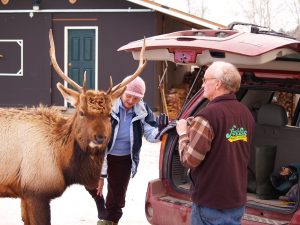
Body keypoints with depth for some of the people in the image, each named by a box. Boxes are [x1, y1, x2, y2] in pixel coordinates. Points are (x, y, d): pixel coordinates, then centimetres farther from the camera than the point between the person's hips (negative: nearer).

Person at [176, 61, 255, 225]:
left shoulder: (208, 115, -20)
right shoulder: (246, 113, 6)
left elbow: (189, 160, -19)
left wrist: (183, 133, -2)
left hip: (210, 204, -7)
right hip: (237, 201, 7)